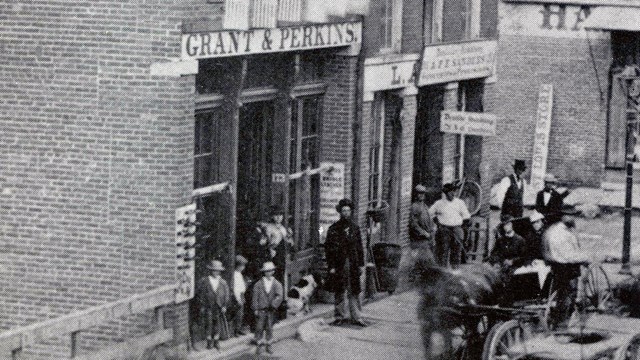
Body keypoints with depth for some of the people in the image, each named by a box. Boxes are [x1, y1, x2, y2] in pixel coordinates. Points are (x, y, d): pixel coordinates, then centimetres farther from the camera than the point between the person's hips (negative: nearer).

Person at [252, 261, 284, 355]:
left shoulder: (277, 284, 2)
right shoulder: (258, 284, 2)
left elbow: (280, 296, -10)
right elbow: (255, 297, 2)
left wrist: (273, 304, -24)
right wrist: (255, 309, -5)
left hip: (271, 310, 1)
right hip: (261, 310, -1)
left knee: (270, 328, 7)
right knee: (259, 328, 0)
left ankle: (268, 345, 18)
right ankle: (259, 345, 10)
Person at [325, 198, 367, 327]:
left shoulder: (355, 227, 10)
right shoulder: (334, 228, -1)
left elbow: (359, 247, 14)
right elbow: (328, 248, -2)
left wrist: (361, 264, 9)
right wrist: (331, 266, -8)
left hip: (353, 264, 2)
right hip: (339, 265, -2)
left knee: (354, 292, 2)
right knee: (340, 292, 4)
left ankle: (356, 317, 6)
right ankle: (340, 316, 13)